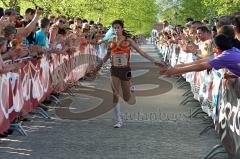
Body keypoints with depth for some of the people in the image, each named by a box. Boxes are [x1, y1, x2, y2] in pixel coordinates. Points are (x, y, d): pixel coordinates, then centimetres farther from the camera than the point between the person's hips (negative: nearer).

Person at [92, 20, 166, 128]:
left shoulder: (128, 41, -2)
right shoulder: (111, 42, 6)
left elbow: (141, 52, 0)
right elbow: (107, 56, 22)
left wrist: (154, 61, -4)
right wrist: (98, 66, 32)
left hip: (125, 70, -2)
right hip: (114, 71, 2)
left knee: (126, 96, 1)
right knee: (115, 95, -6)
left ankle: (132, 98, 40)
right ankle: (119, 121, 1)